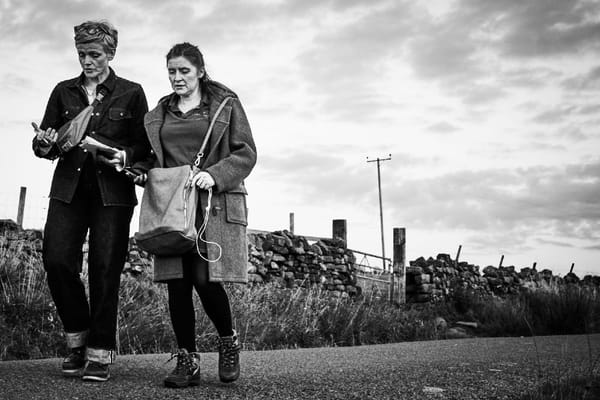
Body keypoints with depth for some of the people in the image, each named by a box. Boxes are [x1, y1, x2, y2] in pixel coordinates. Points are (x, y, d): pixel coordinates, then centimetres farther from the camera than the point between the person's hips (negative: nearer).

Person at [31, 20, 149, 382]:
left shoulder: (131, 94, 8)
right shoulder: (64, 92, 15)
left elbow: (145, 145, 6)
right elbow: (46, 145, 15)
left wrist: (127, 156, -14)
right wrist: (44, 144, -7)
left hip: (112, 191, -2)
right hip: (69, 188, 3)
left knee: (105, 270, -6)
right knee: (57, 260, -10)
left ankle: (100, 353, 5)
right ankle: (78, 339, 11)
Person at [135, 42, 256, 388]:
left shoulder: (226, 104, 7)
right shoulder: (160, 112, 19)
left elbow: (246, 153, 1)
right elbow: (152, 156, 25)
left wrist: (214, 175, -14)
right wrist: (142, 173, 3)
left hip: (215, 204, -4)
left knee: (205, 278, -13)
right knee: (177, 283, -2)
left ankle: (229, 342, 14)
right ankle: (188, 362, 7)